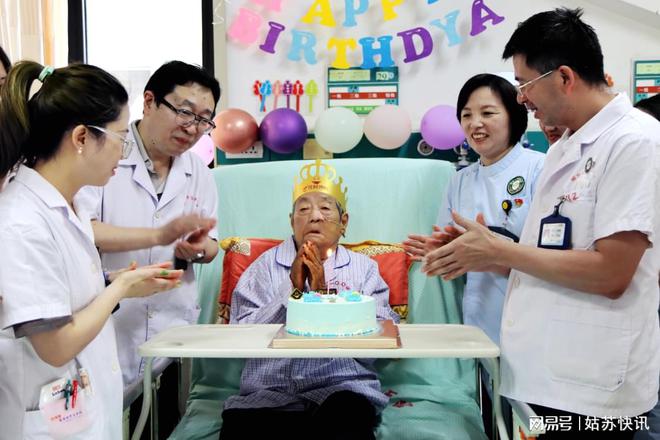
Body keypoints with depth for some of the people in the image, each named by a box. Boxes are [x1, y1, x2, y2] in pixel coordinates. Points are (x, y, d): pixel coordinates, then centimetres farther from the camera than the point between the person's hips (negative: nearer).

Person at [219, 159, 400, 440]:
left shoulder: (364, 268, 12)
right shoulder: (266, 265, 13)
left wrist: (324, 295, -7)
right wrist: (292, 289, -6)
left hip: (341, 388, -1)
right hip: (268, 392, 1)